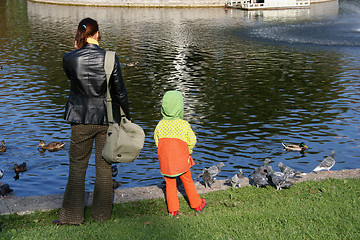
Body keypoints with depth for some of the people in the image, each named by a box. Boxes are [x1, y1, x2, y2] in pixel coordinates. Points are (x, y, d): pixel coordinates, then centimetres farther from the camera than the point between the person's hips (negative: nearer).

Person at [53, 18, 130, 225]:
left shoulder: (70, 58, -10)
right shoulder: (110, 58, -11)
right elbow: (120, 92, -4)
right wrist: (126, 116, 8)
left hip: (82, 119, 0)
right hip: (106, 118, 1)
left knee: (77, 166, 11)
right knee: (104, 166, 14)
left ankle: (72, 215, 15)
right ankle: (103, 213, 25)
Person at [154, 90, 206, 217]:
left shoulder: (160, 125, -6)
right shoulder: (184, 124, -13)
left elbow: (157, 142, 1)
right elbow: (192, 141, -6)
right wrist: (188, 153, 13)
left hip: (165, 160, 2)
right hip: (181, 159, -1)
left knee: (170, 183, 13)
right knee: (187, 181, 15)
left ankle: (173, 209, 14)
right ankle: (197, 204, 28)